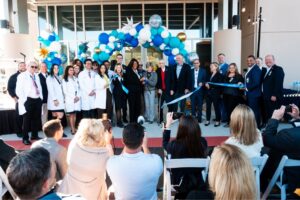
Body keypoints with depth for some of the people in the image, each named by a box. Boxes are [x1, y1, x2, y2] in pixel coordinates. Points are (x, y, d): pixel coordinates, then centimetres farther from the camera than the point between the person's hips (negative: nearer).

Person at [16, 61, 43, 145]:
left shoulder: (36, 76, 17)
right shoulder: (22, 76, -3)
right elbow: (18, 90, -8)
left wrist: (41, 97, 11)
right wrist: (24, 100, -14)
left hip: (37, 100, 6)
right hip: (28, 100, -6)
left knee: (36, 118, 12)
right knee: (27, 119, -1)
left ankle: (34, 135, 25)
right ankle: (25, 138, 8)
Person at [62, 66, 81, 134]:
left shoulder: (76, 79, 16)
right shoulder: (65, 80, 4)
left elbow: (78, 88, 13)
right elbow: (65, 91, -2)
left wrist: (78, 96, -3)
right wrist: (73, 97, -9)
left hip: (77, 99, 4)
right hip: (69, 99, -3)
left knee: (74, 114, 3)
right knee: (71, 114, -7)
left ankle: (74, 128, 10)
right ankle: (73, 129, -6)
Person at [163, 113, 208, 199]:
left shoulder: (175, 145, -30)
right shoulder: (203, 142, -24)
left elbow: (165, 144, -4)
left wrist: (168, 124, 2)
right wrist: (191, 123, 4)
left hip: (179, 185, -2)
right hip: (199, 184, 3)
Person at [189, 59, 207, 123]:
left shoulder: (203, 71, 1)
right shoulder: (191, 71, 5)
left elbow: (205, 80, 0)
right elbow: (189, 81, 6)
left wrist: (202, 83, -19)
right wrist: (189, 89, 0)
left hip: (200, 90, -1)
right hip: (193, 90, 1)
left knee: (200, 105, 6)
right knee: (193, 105, 5)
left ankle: (199, 118, 15)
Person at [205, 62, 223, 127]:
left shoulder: (219, 75, -4)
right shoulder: (210, 74, 16)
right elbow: (207, 82, 20)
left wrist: (210, 85, -13)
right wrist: (206, 84, -3)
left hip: (216, 93, -6)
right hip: (209, 93, 6)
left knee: (216, 107, 1)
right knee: (208, 107, 6)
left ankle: (218, 121, 12)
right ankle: (208, 120, 16)